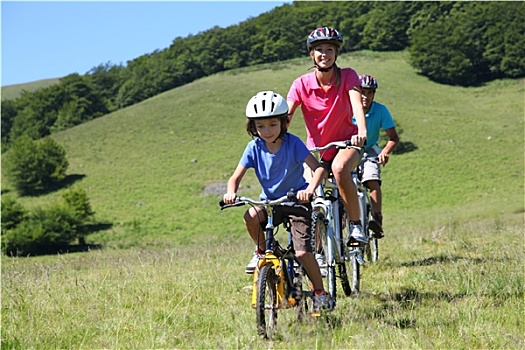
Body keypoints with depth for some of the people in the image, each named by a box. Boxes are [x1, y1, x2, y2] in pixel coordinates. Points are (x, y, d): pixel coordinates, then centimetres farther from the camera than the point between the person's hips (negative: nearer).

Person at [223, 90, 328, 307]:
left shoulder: (293, 143, -15)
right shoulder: (254, 148, -8)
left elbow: (318, 168, -20)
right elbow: (236, 177, -8)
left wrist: (310, 189, -40)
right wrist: (231, 192, -31)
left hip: (297, 201, -3)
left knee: (302, 251, -14)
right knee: (251, 216, -31)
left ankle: (320, 292, 9)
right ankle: (262, 252, -2)